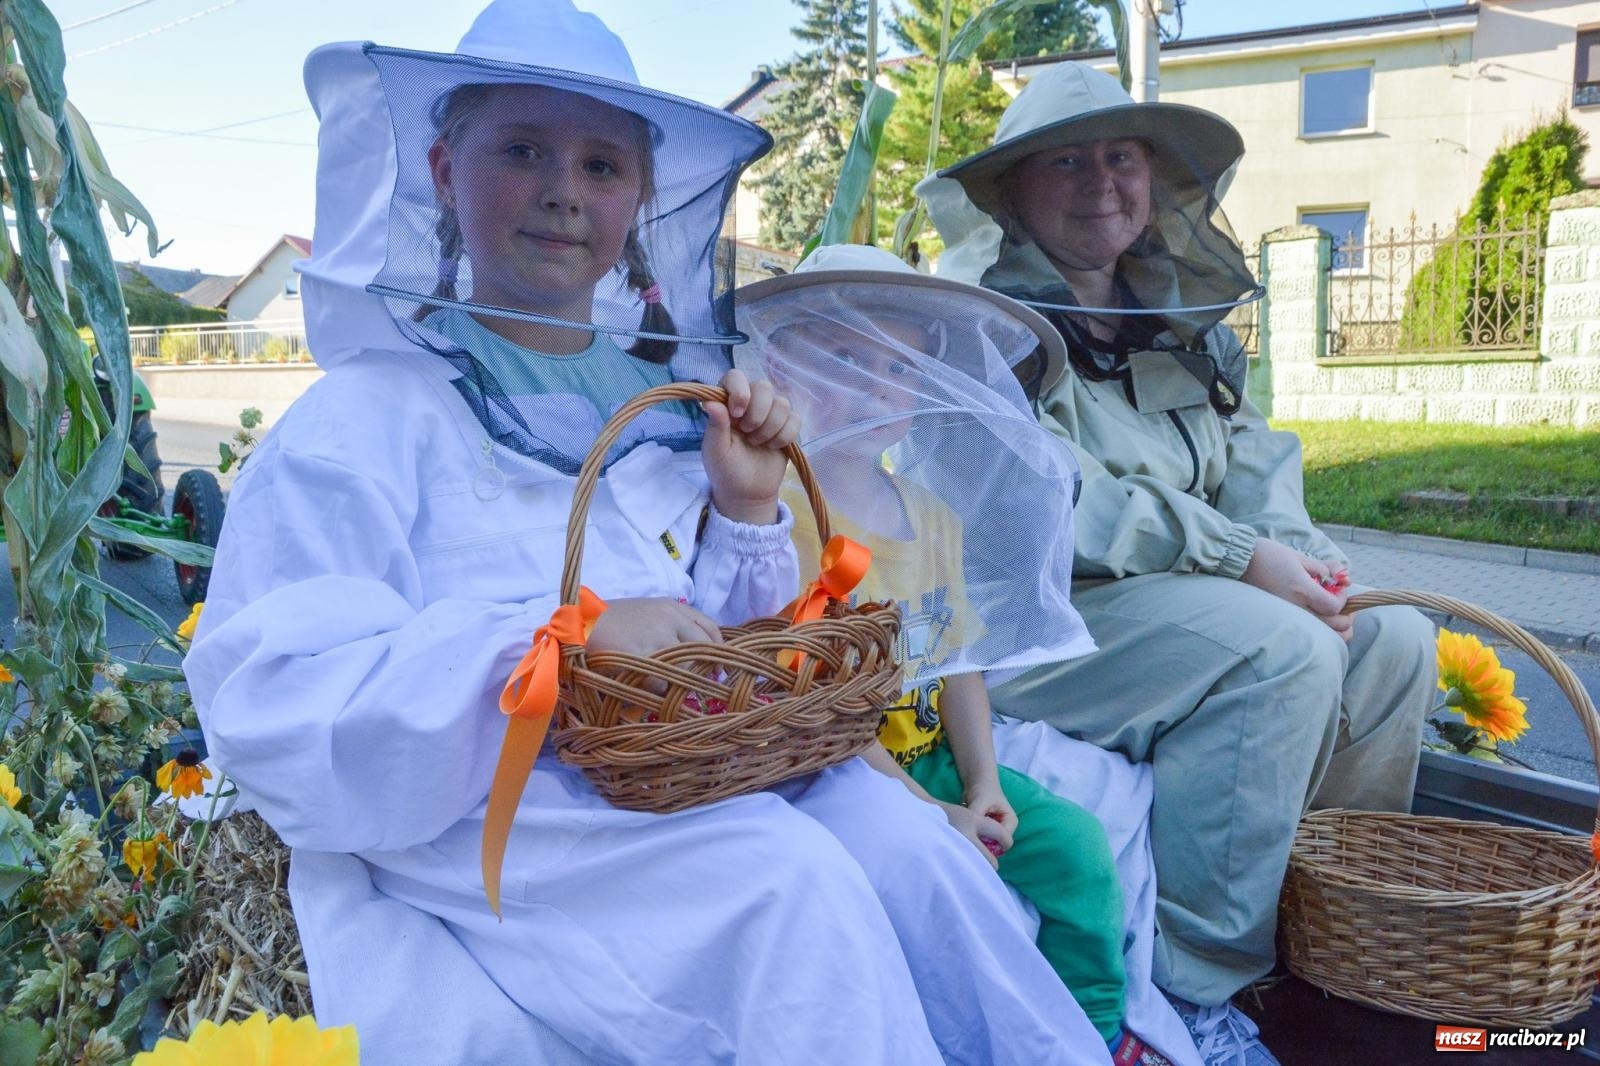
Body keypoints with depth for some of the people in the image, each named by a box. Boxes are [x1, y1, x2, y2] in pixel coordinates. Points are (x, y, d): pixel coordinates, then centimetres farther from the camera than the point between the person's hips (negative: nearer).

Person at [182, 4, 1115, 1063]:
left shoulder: (663, 406, 12)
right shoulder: (365, 417, -3)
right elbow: (276, 706, -14)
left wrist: (746, 510, -1)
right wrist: (562, 636, -24)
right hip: (477, 813, -4)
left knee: (891, 828, -21)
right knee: (787, 879, -26)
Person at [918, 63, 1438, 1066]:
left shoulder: (1187, 323, 17)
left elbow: (1255, 462, 11)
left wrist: (1298, 558, -12)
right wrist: (1238, 558, -21)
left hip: (1166, 600, 8)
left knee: (1394, 638, -1)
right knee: (1279, 649, -27)